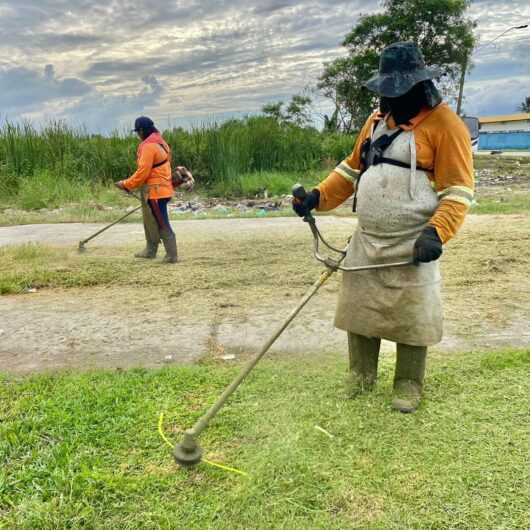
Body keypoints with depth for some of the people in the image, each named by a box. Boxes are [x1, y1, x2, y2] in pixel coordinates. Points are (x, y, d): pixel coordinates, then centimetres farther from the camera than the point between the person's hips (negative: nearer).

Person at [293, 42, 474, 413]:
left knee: (411, 316, 4)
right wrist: (318, 197, 6)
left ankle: (409, 386, 21)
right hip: (367, 241, 6)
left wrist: (437, 233, -26)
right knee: (358, 309, 11)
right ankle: (361, 376, 28)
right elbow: (353, 168, 19)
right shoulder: (377, 120, 12)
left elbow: (459, 190, -13)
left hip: (413, 246, -6)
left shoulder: (444, 124, -10)